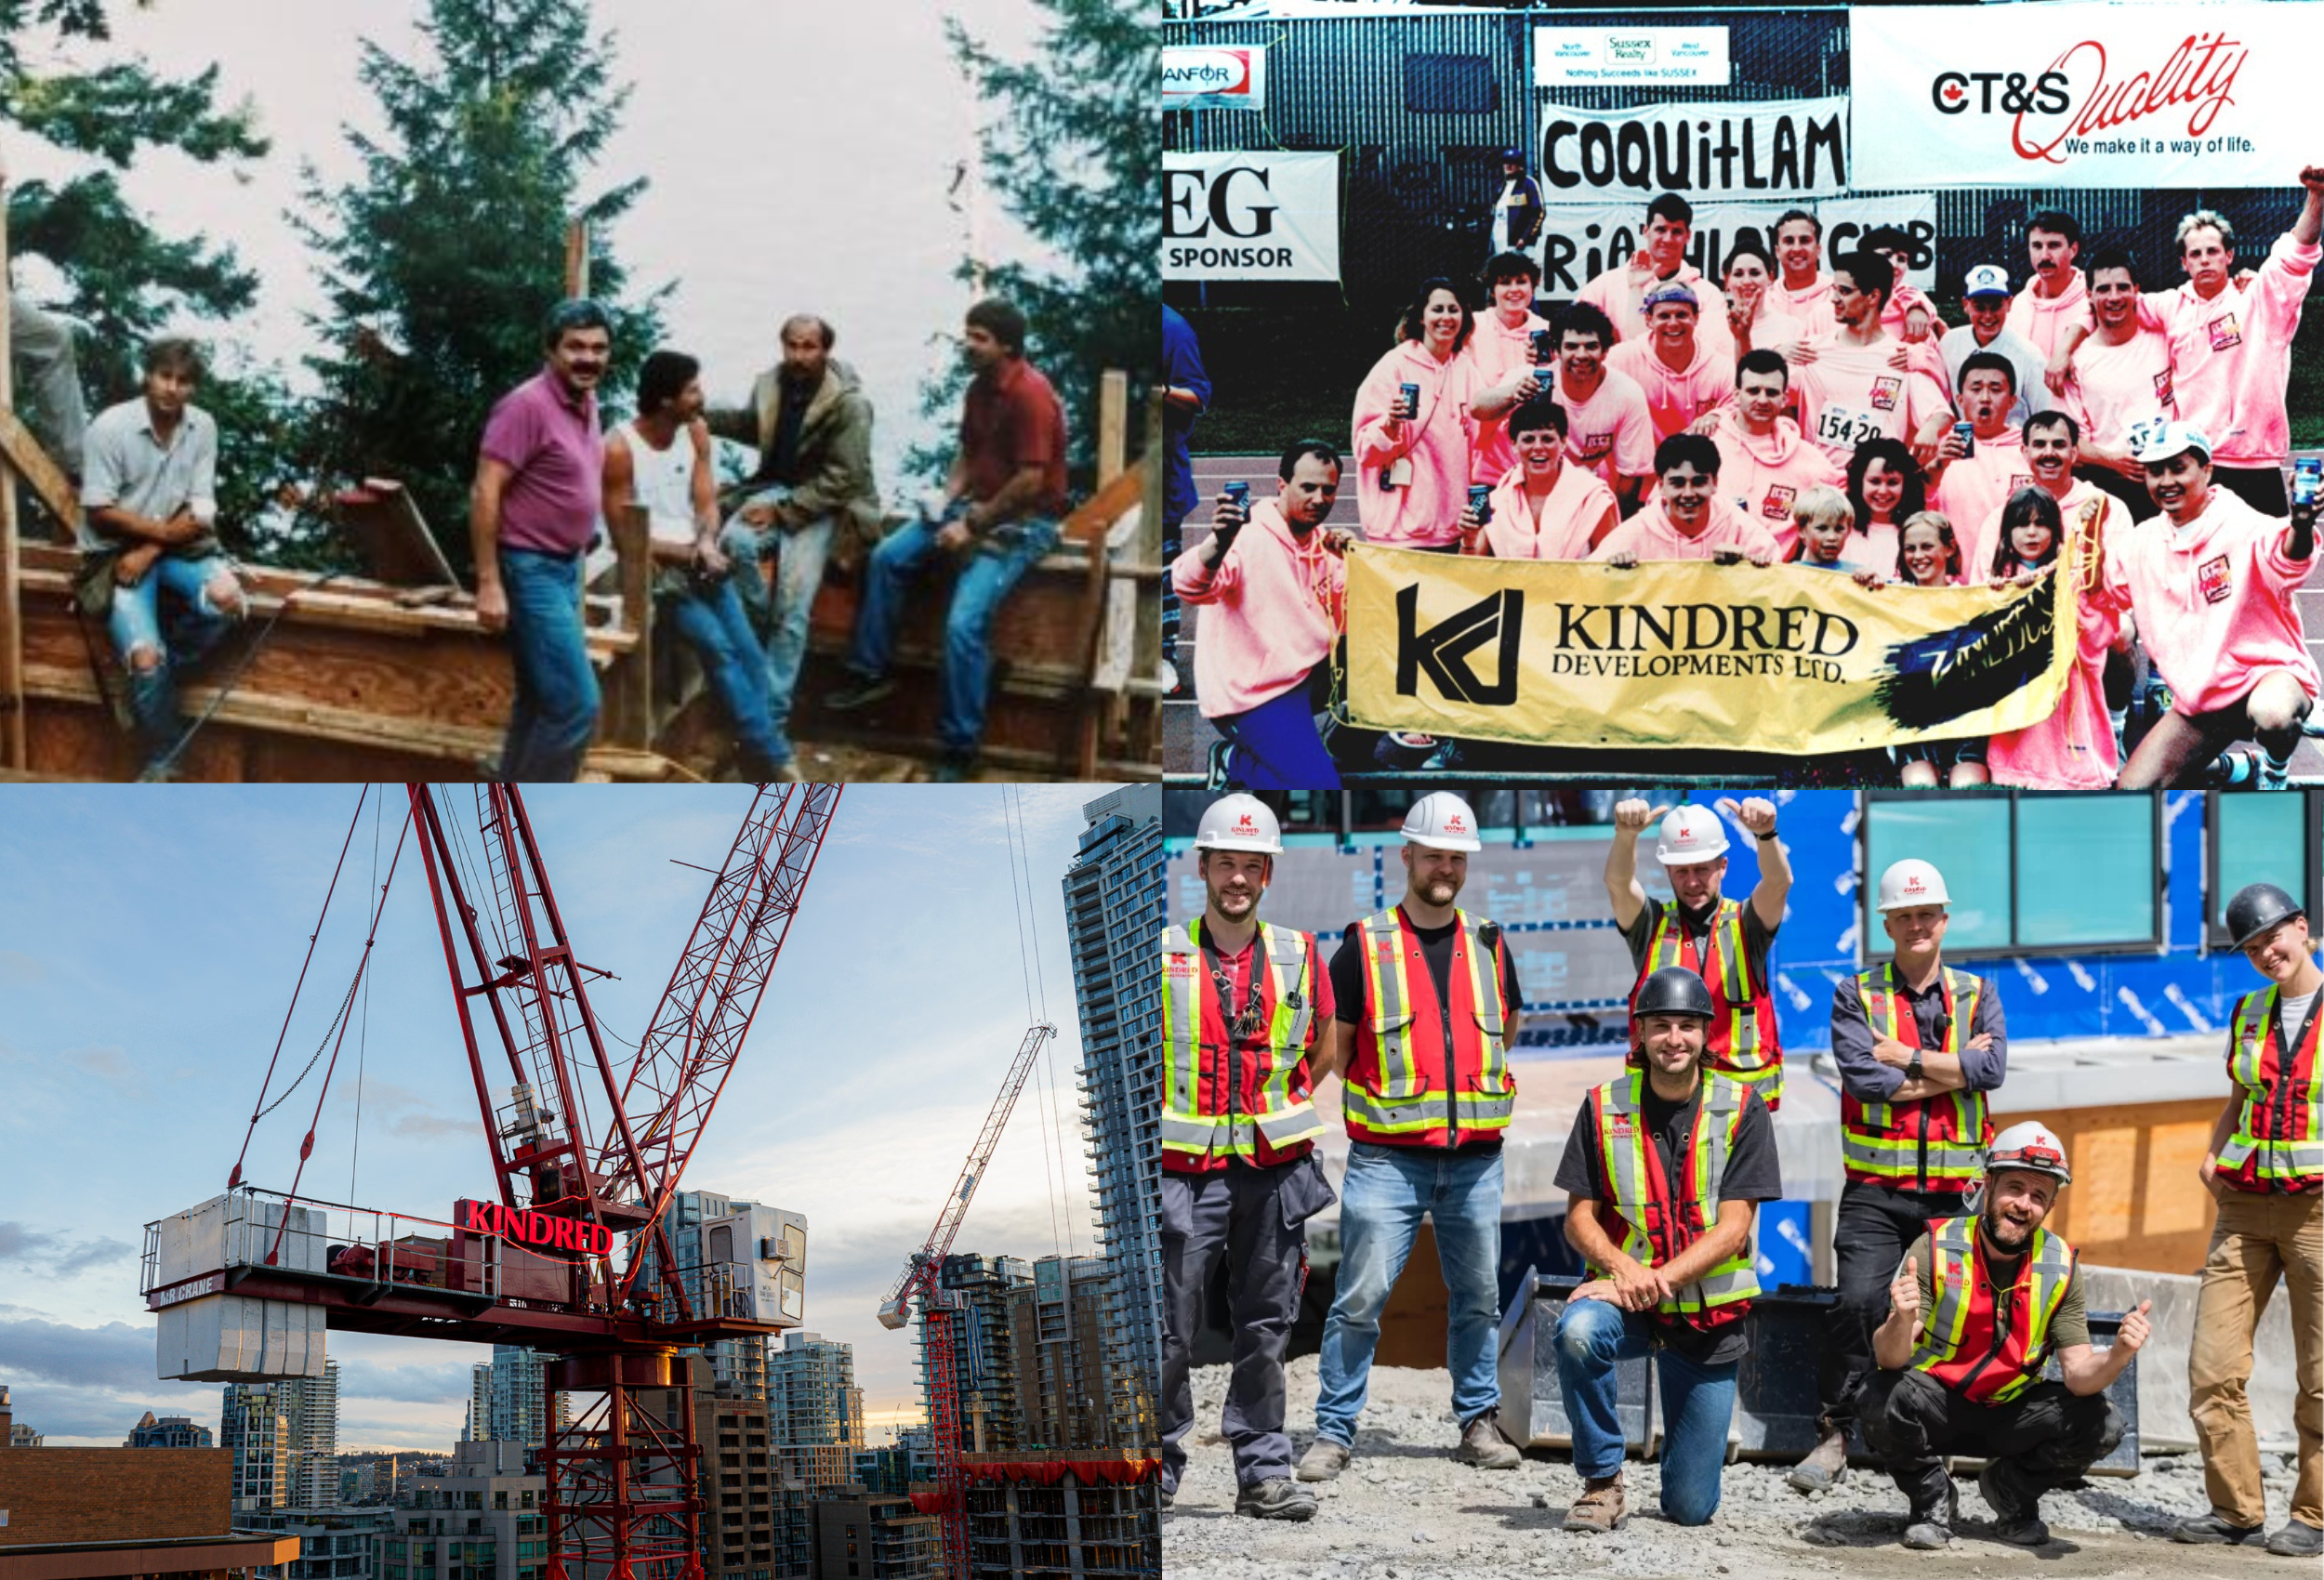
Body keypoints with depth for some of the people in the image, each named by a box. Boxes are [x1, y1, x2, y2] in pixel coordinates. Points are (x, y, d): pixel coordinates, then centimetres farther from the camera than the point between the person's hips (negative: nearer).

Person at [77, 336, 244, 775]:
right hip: (117, 552, -4)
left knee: (227, 599, -28)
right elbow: (99, 512, -12)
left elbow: (200, 511, -3)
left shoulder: (203, 427, -3)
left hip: (176, 546, 4)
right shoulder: (109, 428, -14)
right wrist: (162, 531, -17)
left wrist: (149, 552, -16)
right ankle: (161, 765, -3)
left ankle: (154, 672, -2)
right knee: (145, 658, -24)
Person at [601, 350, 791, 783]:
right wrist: (688, 554, -19)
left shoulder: (696, 431, 3)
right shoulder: (619, 449, -15)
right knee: (718, 647, -23)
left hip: (700, 559, 6)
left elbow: (706, 503, 5)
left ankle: (759, 765, -10)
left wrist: (707, 544, -17)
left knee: (748, 652, -13)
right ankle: (772, 756, -18)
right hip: (652, 567, -6)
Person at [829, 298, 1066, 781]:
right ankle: (872, 673, 14)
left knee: (964, 623, -23)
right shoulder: (979, 388, 7)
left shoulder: (1030, 395, -22)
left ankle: (960, 748, -13)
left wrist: (972, 526, -19)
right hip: (978, 505, 9)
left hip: (1024, 522, -9)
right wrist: (947, 500, 1)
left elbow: (1030, 481, -24)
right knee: (886, 558, 1)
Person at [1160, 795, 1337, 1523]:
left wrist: (1275, 1111, 12)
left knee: (1266, 1327, 6)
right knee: (1170, 1330, -1)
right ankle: (1158, 1470, 11)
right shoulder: (1160, 952, -1)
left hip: (1275, 1168, 2)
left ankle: (1265, 1473, 12)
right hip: (1185, 1169, -2)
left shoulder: (1298, 955, 6)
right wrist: (1166, 1114, 5)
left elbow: (1320, 1051, 19)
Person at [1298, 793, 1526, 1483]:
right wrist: (1383, 1099, 2)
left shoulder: (1489, 945, 11)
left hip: (1475, 1157, 4)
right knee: (1360, 1297, -7)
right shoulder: (1365, 943, 1)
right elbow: (1334, 1045, 7)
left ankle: (1478, 1422, 21)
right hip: (1387, 1158, -3)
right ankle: (1333, 1430, -1)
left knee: (1477, 1296, 10)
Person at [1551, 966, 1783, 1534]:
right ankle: (1603, 1482, -17)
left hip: (1709, 1315, -1)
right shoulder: (1604, 1107, -1)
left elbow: (1733, 1228, -11)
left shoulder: (1741, 1110, -5)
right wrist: (1623, 1267, -22)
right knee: (1579, 1330, -37)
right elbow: (1579, 1218, -1)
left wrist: (1657, 1280, -24)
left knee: (1690, 1509, 0)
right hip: (1626, 1296, 1)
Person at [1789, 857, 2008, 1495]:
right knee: (1859, 1303, -15)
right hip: (1876, 1189, -2)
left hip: (1954, 1192, 2)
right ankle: (1833, 1436, -6)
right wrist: (1953, 1070, -7)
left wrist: (1908, 1059, -9)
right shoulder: (1855, 996, 5)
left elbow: (1992, 1068, -8)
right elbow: (1864, 1079, -11)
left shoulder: (1977, 995, 12)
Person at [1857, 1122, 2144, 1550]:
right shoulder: (1936, 1249, -18)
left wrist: (2118, 1355, -35)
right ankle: (1932, 1498, -2)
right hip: (1936, 1402, -3)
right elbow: (1889, 1359, -23)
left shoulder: (2061, 1267, -9)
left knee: (2100, 1426, -20)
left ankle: (2009, 1488, 10)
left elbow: (2079, 1375, -12)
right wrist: (1902, 1322, -47)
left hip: (2010, 1413, 3)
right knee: (1883, 1402, -34)